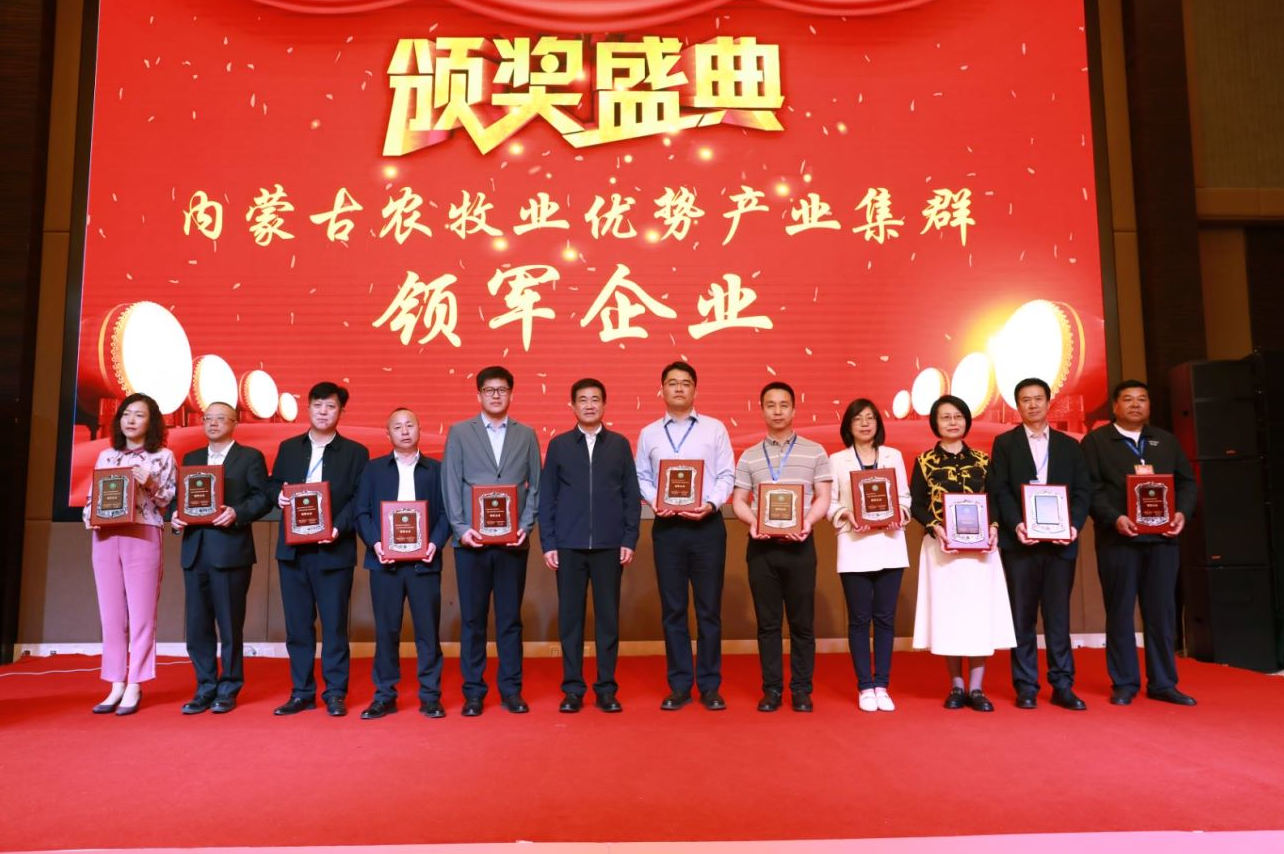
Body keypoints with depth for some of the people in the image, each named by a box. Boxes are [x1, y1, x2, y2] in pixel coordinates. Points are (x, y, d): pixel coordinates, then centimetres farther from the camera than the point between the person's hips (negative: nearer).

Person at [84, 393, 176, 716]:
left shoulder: (163, 456, 3)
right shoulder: (105, 455, 15)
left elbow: (172, 502, 1)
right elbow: (91, 496, 15)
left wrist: (152, 484, -17)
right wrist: (89, 517, -4)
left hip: (143, 538, -4)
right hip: (105, 539, 4)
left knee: (141, 616, -1)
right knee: (111, 615, 6)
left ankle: (134, 687, 6)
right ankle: (116, 685, 14)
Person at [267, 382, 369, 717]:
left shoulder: (355, 452, 2)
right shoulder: (288, 448, 13)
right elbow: (272, 485, 16)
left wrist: (339, 528, -17)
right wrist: (279, 495, -7)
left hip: (334, 549, -3)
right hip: (292, 549, 4)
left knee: (334, 624, 1)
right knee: (297, 624, 9)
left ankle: (335, 693, 11)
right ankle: (301, 692, 19)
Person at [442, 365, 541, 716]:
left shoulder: (526, 435, 9)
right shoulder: (459, 433, 6)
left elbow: (535, 486, 7)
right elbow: (451, 486, 2)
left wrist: (526, 526, -5)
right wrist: (461, 528, -7)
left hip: (513, 540, 1)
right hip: (472, 540, -1)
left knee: (510, 618, 6)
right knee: (472, 619, 5)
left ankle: (511, 690, 16)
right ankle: (473, 692, 15)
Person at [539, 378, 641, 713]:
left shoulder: (620, 444, 7)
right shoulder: (558, 444, 7)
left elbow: (631, 495, 5)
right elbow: (546, 497, 5)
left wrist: (630, 540, -2)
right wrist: (547, 543, -2)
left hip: (609, 545, 0)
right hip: (569, 545, 0)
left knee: (608, 617, 4)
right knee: (570, 617, 4)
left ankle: (606, 689, 15)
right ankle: (572, 689, 15)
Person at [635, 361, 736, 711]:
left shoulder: (714, 428, 5)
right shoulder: (648, 434, 10)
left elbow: (727, 475, 1)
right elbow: (642, 477, 9)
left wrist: (711, 504, -14)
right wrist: (654, 502, -10)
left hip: (707, 524, -1)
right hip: (666, 527, 2)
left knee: (709, 607, 3)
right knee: (672, 608, 6)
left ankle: (710, 686, 14)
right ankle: (679, 686, 16)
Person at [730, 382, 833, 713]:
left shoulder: (814, 452, 6)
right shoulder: (749, 456, 10)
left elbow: (823, 498, 3)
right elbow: (739, 501, 7)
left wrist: (807, 522, -16)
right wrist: (753, 522, -12)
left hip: (799, 545, -1)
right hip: (761, 546, 1)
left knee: (802, 621, 4)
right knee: (767, 621, 6)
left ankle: (801, 689, 15)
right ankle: (771, 689, 15)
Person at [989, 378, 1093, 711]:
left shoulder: (1069, 445, 14)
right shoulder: (1004, 443, 7)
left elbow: (1083, 490, 7)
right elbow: (1000, 490, -2)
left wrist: (1074, 525, -9)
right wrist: (1015, 524, -16)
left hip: (1060, 542, 2)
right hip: (1019, 541, -2)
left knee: (1058, 615, 5)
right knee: (1022, 616, 3)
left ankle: (1062, 686, 11)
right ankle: (1025, 687, 9)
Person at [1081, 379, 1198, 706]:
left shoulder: (1166, 440, 16)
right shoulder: (1096, 440, 2)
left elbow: (1188, 481, 13)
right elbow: (1090, 488, -6)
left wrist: (1182, 512, -5)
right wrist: (1114, 519, -19)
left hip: (1162, 538, 4)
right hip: (1118, 540, -4)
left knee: (1162, 612, 7)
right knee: (1120, 612, 3)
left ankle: (1163, 683, 16)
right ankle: (1124, 683, 11)